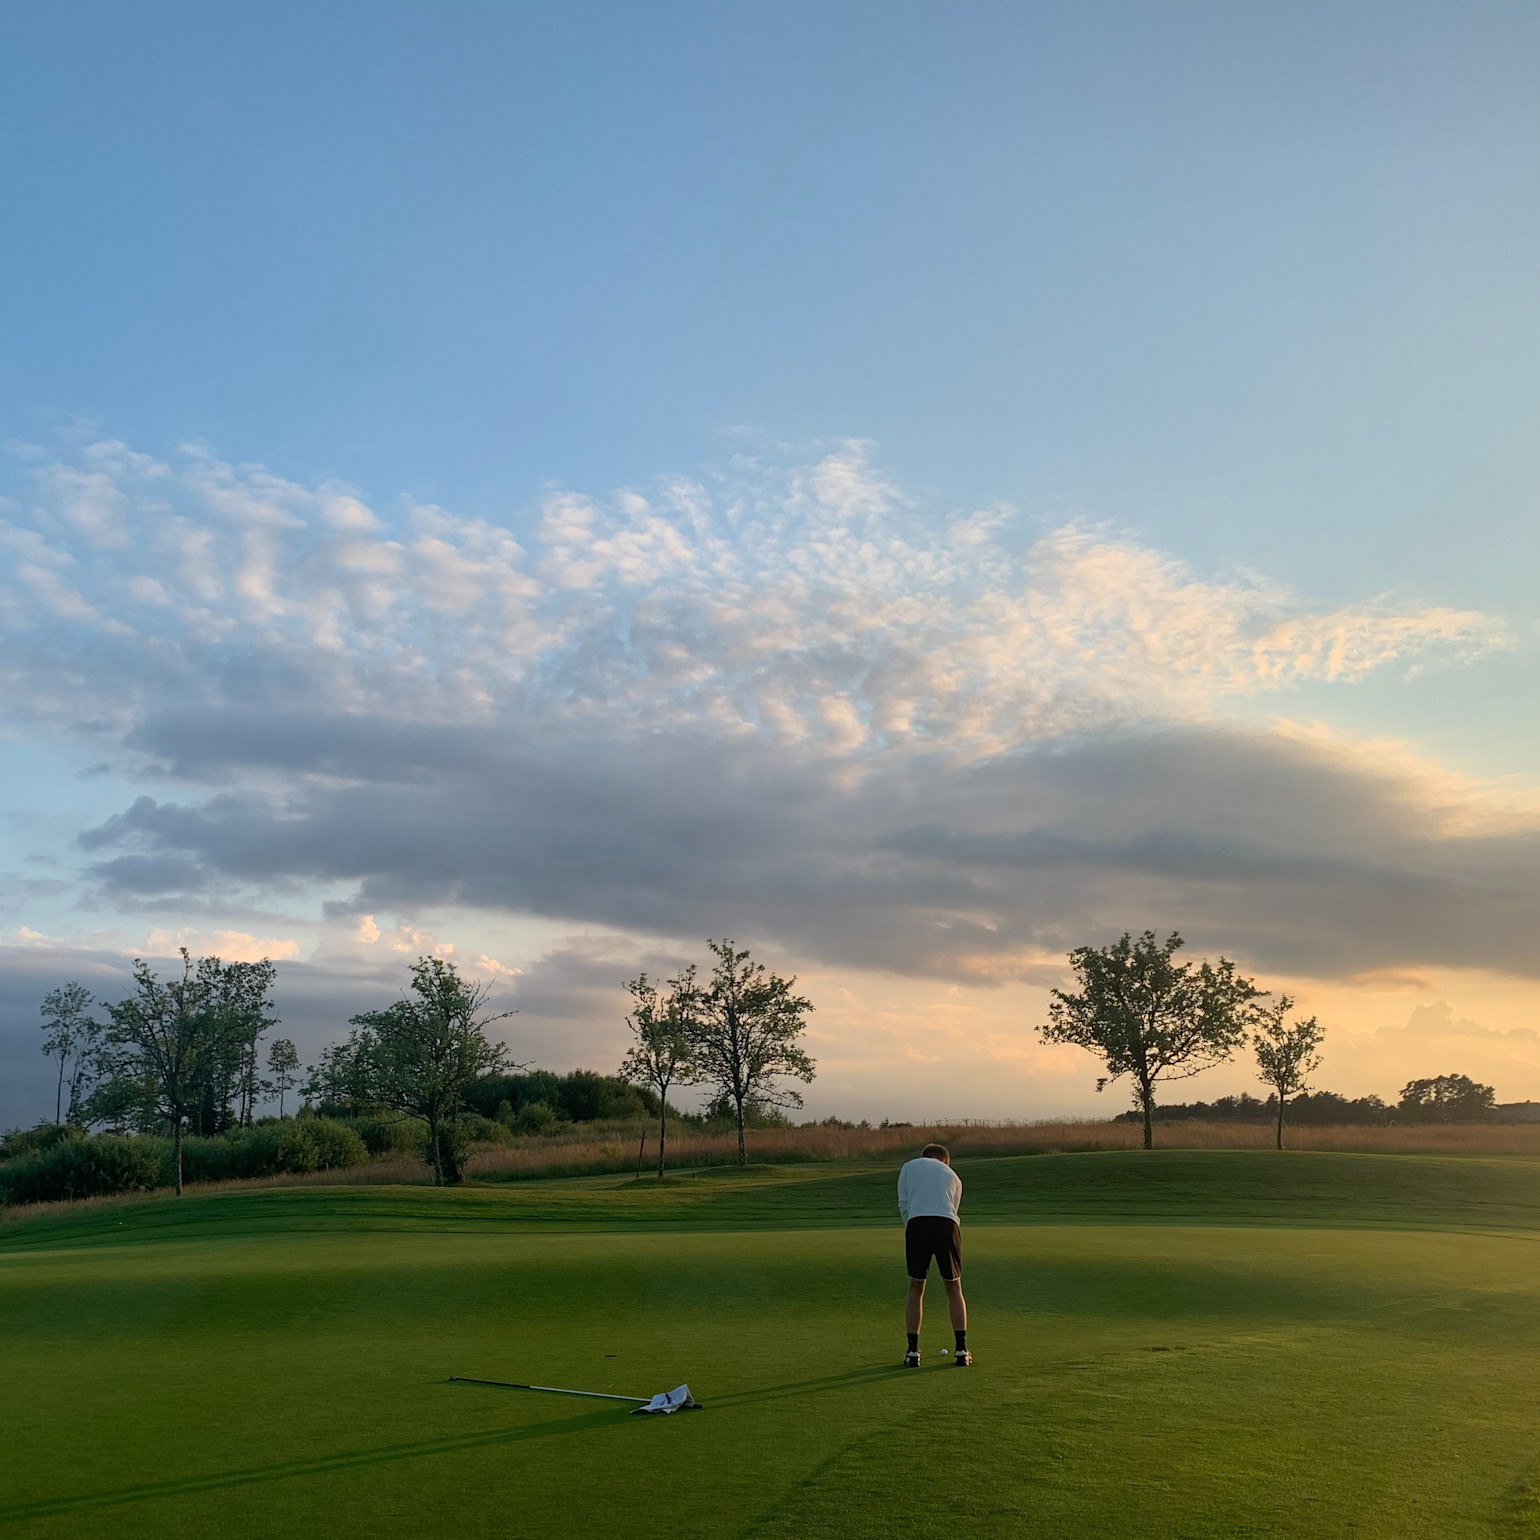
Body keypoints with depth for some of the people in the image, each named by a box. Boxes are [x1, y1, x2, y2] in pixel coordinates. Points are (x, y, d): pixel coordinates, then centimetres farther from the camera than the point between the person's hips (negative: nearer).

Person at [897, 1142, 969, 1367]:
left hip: (917, 1224, -1)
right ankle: (962, 1352, 15)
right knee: (954, 1289, 18)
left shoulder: (909, 1167, 23)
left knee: (915, 1289, 16)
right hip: (947, 1226, 1)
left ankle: (913, 1353, 15)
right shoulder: (953, 1176, 27)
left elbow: (903, 1205, 12)